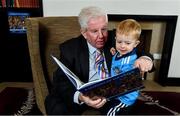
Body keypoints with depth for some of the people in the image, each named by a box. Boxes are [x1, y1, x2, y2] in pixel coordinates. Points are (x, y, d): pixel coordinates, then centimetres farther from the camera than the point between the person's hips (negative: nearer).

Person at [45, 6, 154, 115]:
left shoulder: (114, 39, -4)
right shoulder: (69, 48, -11)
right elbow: (61, 81, -17)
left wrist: (145, 58, -27)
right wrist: (79, 97, -38)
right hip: (83, 94, -2)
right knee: (58, 109, -26)